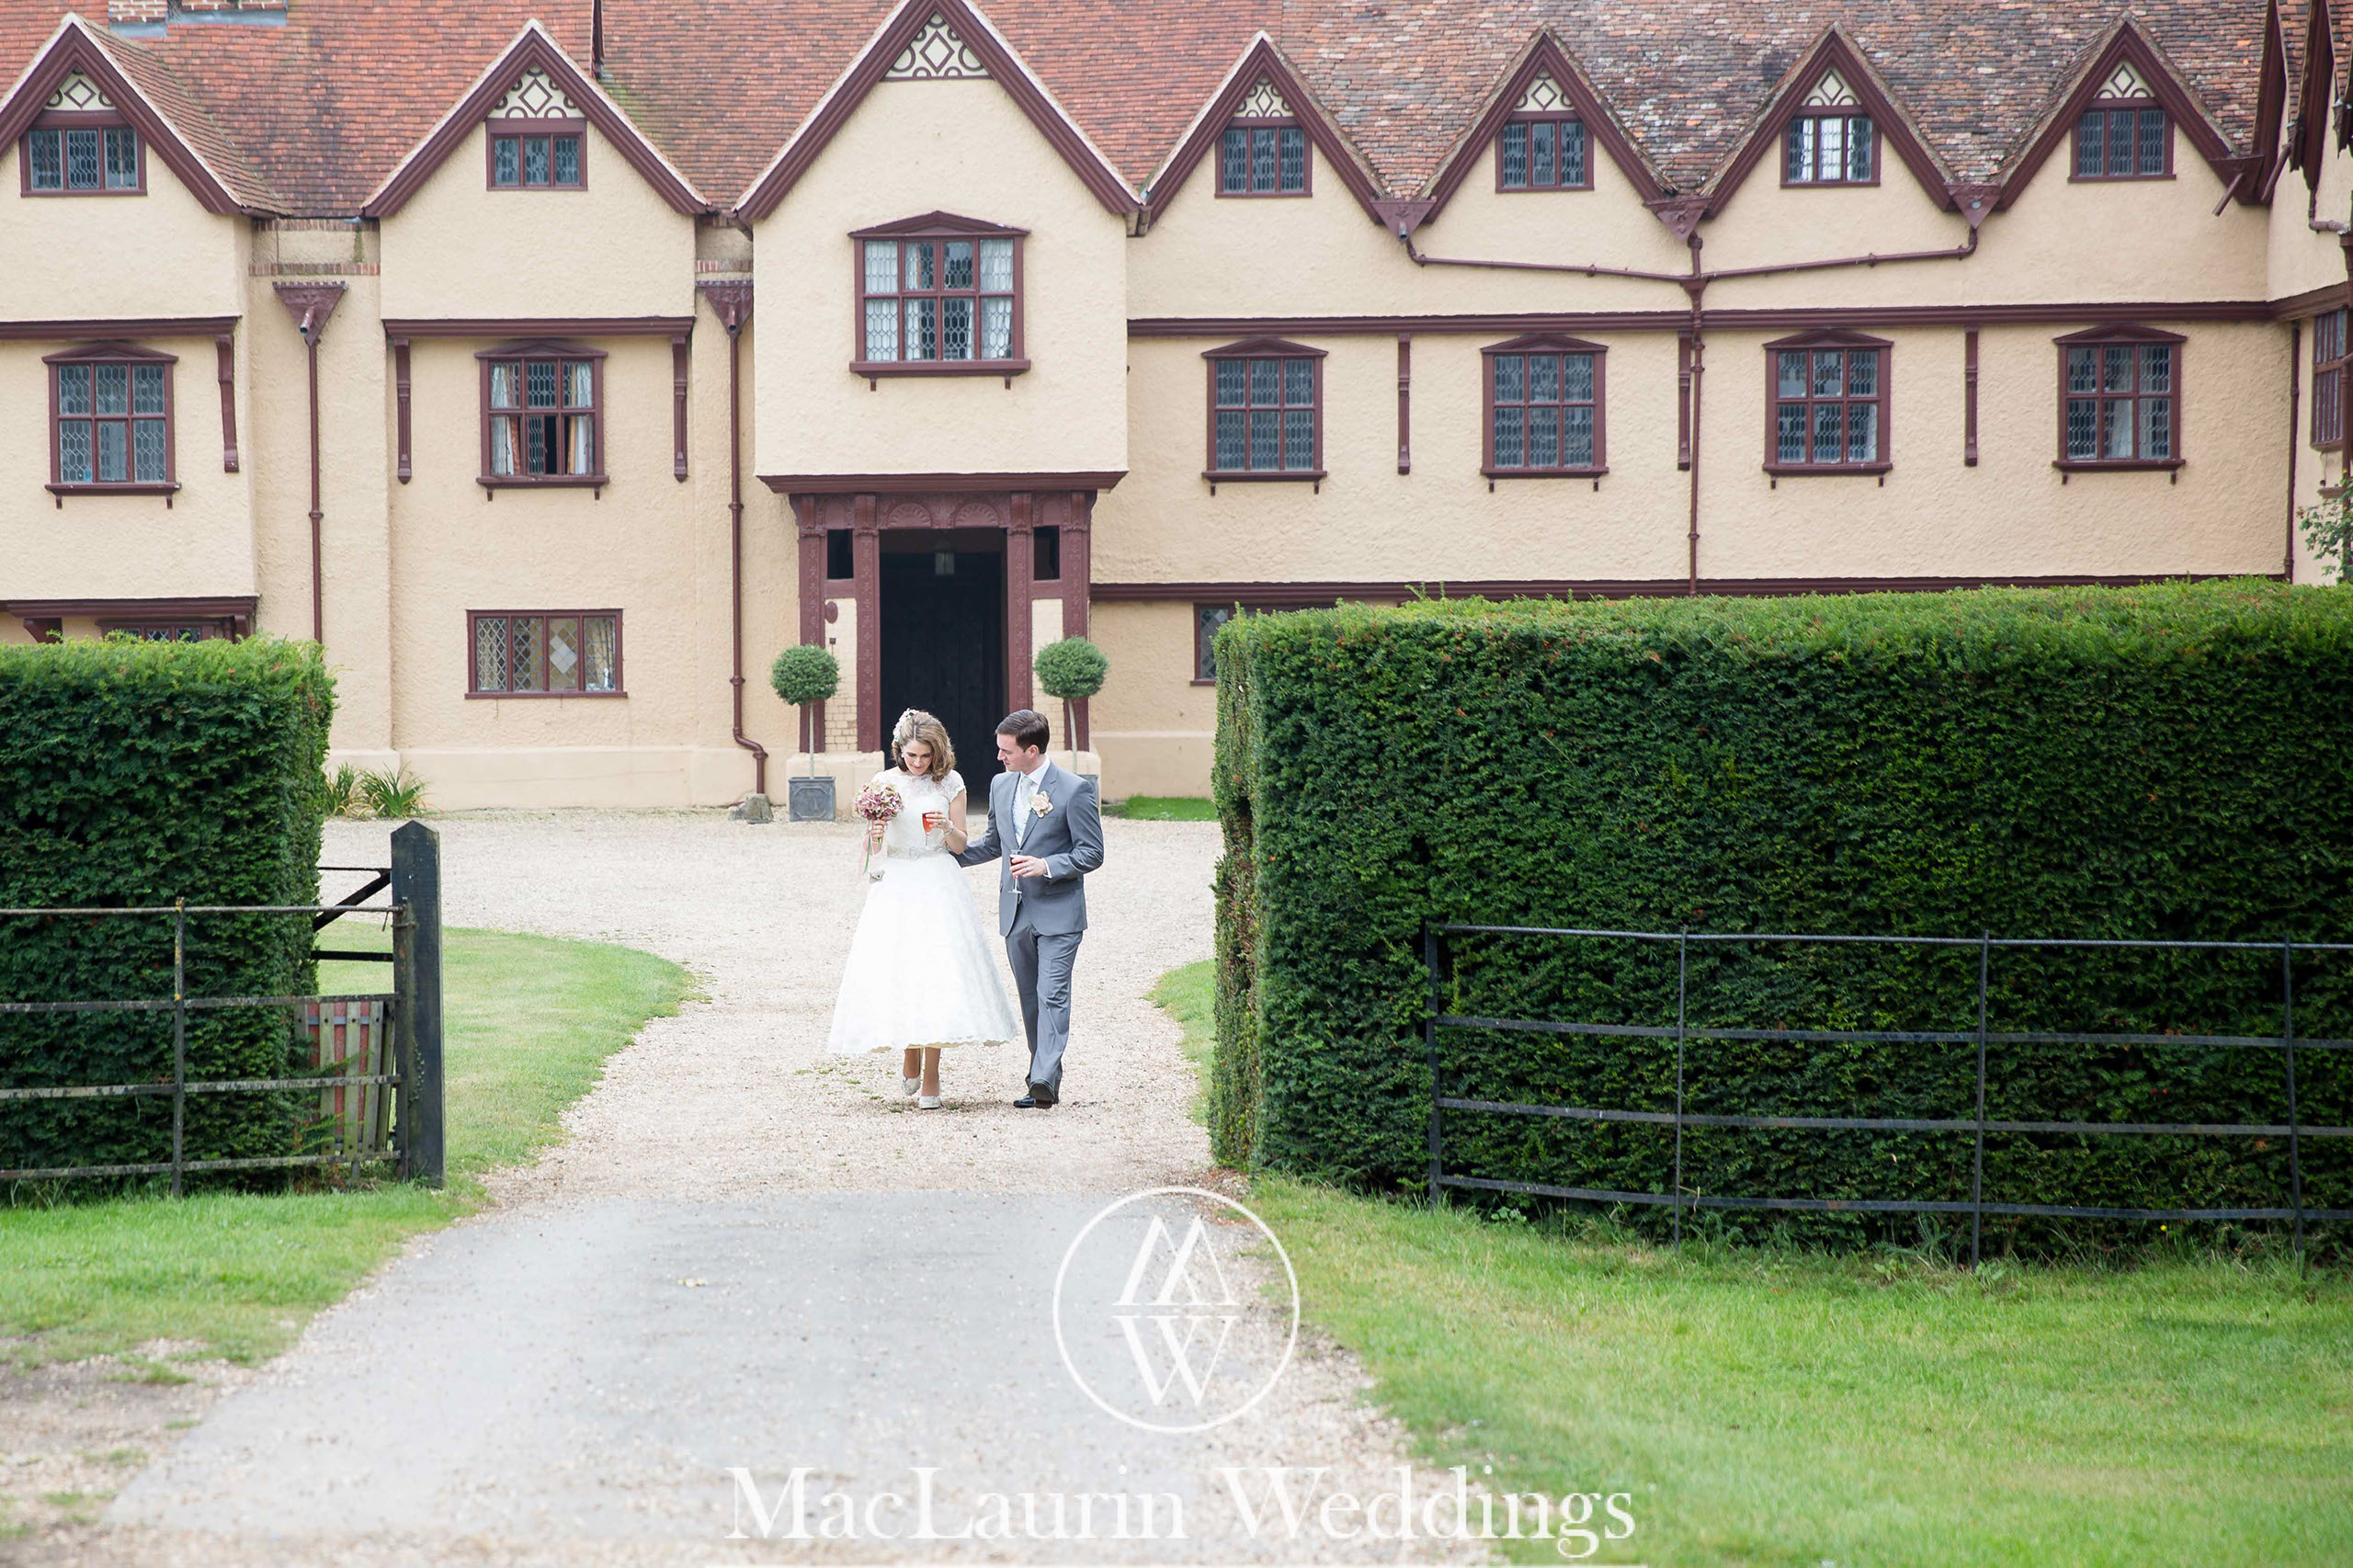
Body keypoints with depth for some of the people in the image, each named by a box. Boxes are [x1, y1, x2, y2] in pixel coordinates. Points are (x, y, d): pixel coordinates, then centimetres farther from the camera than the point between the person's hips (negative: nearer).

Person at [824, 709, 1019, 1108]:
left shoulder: (949, 782, 3)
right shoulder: (883, 783, 6)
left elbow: (960, 845, 4)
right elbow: (871, 851, 8)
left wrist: (947, 828, -16)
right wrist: (874, 835, -14)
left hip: (938, 888, -1)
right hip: (895, 888, 1)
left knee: (935, 972, -8)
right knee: (895, 972, -3)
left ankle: (931, 1076, -3)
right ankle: (909, 1053, 23)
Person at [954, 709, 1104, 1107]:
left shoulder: (1074, 789, -10)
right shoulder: (1000, 785, 10)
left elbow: (1092, 852, -8)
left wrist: (1046, 866, -20)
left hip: (1058, 912, -6)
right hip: (1015, 912, 7)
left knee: (1052, 994, -14)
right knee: (1030, 998, 10)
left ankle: (1044, 1079, -22)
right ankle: (1042, 1079, 16)